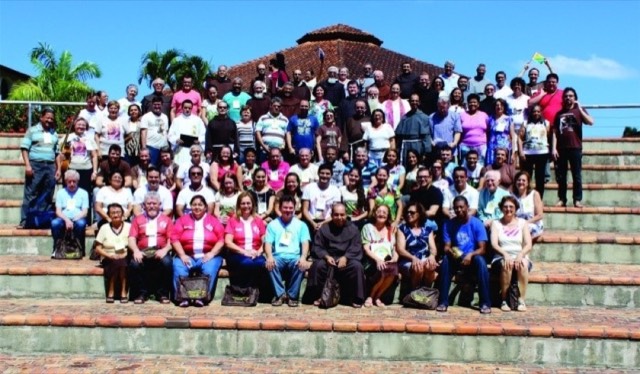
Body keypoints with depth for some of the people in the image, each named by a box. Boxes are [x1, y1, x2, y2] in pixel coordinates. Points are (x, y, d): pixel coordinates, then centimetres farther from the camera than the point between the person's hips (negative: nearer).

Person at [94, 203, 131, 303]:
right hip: (109, 259, 0)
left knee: (122, 262, -34)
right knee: (115, 262, -34)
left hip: (125, 258, 0)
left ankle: (123, 292, -27)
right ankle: (110, 292, -23)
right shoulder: (104, 228, 8)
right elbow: (98, 248, 4)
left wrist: (125, 254, -16)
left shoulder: (128, 227, 7)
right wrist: (109, 255, -14)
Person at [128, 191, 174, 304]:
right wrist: (136, 251, -13)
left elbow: (171, 239, 7)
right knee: (134, 263, -31)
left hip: (160, 253, -1)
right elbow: (131, 238, 8)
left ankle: (162, 293, -16)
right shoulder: (138, 220, 20)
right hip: (142, 252, 1)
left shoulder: (166, 220, 19)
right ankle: (141, 293, -13)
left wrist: (165, 249, -14)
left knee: (167, 262, -33)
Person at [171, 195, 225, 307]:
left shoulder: (213, 221, 13)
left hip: (207, 256, -1)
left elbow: (221, 240, 3)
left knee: (209, 269, -32)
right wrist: (182, 255, -11)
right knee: (179, 268, -29)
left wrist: (212, 253, -13)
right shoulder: (182, 220, 14)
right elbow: (175, 239, 3)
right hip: (187, 256, 1)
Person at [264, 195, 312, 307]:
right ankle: (280, 294, -21)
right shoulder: (273, 224, 15)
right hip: (278, 257, 0)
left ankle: (292, 295, -17)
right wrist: (270, 256, -20)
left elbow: (305, 243, 3)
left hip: (294, 257, 0)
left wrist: (303, 257, -20)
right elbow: (268, 243, 4)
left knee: (301, 265, -35)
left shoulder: (301, 225, 15)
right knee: (270, 264, -35)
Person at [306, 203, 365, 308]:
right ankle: (318, 296, -15)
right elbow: (317, 247, 2)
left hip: (347, 259, 0)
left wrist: (345, 257, -21)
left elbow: (356, 247, -2)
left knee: (357, 266, -30)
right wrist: (326, 256, -19)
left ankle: (356, 298, -17)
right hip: (328, 258, 0)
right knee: (318, 265, -31)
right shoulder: (324, 228, 9)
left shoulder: (353, 228, 9)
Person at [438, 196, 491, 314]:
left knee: (480, 260, -34)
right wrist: (450, 251, -28)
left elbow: (482, 249, -10)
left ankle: (485, 303, -30)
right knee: (446, 260, -32)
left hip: (472, 257, -1)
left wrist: (470, 255, -30)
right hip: (456, 258, 1)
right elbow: (446, 247, -3)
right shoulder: (449, 224, 0)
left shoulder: (477, 223, -6)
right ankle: (443, 302, -27)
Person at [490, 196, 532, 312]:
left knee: (523, 264, -34)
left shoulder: (522, 223, 12)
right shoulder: (496, 223, 10)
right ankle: (504, 301, -28)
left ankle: (521, 300, -31)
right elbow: (494, 244, -4)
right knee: (506, 264, -36)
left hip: (520, 256, 1)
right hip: (502, 257, -1)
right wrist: (505, 254, -23)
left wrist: (521, 255, -20)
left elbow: (528, 245, 1)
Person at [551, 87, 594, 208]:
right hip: (561, 148, 3)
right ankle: (561, 199, 11)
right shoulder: (559, 113, 14)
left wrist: (579, 108, -13)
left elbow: (590, 122, -10)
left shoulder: (579, 110, 8)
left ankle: (577, 200, 2)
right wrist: (554, 148, 0)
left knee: (577, 175, -1)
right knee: (560, 176, 4)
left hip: (575, 147, -2)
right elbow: (555, 132, 10)